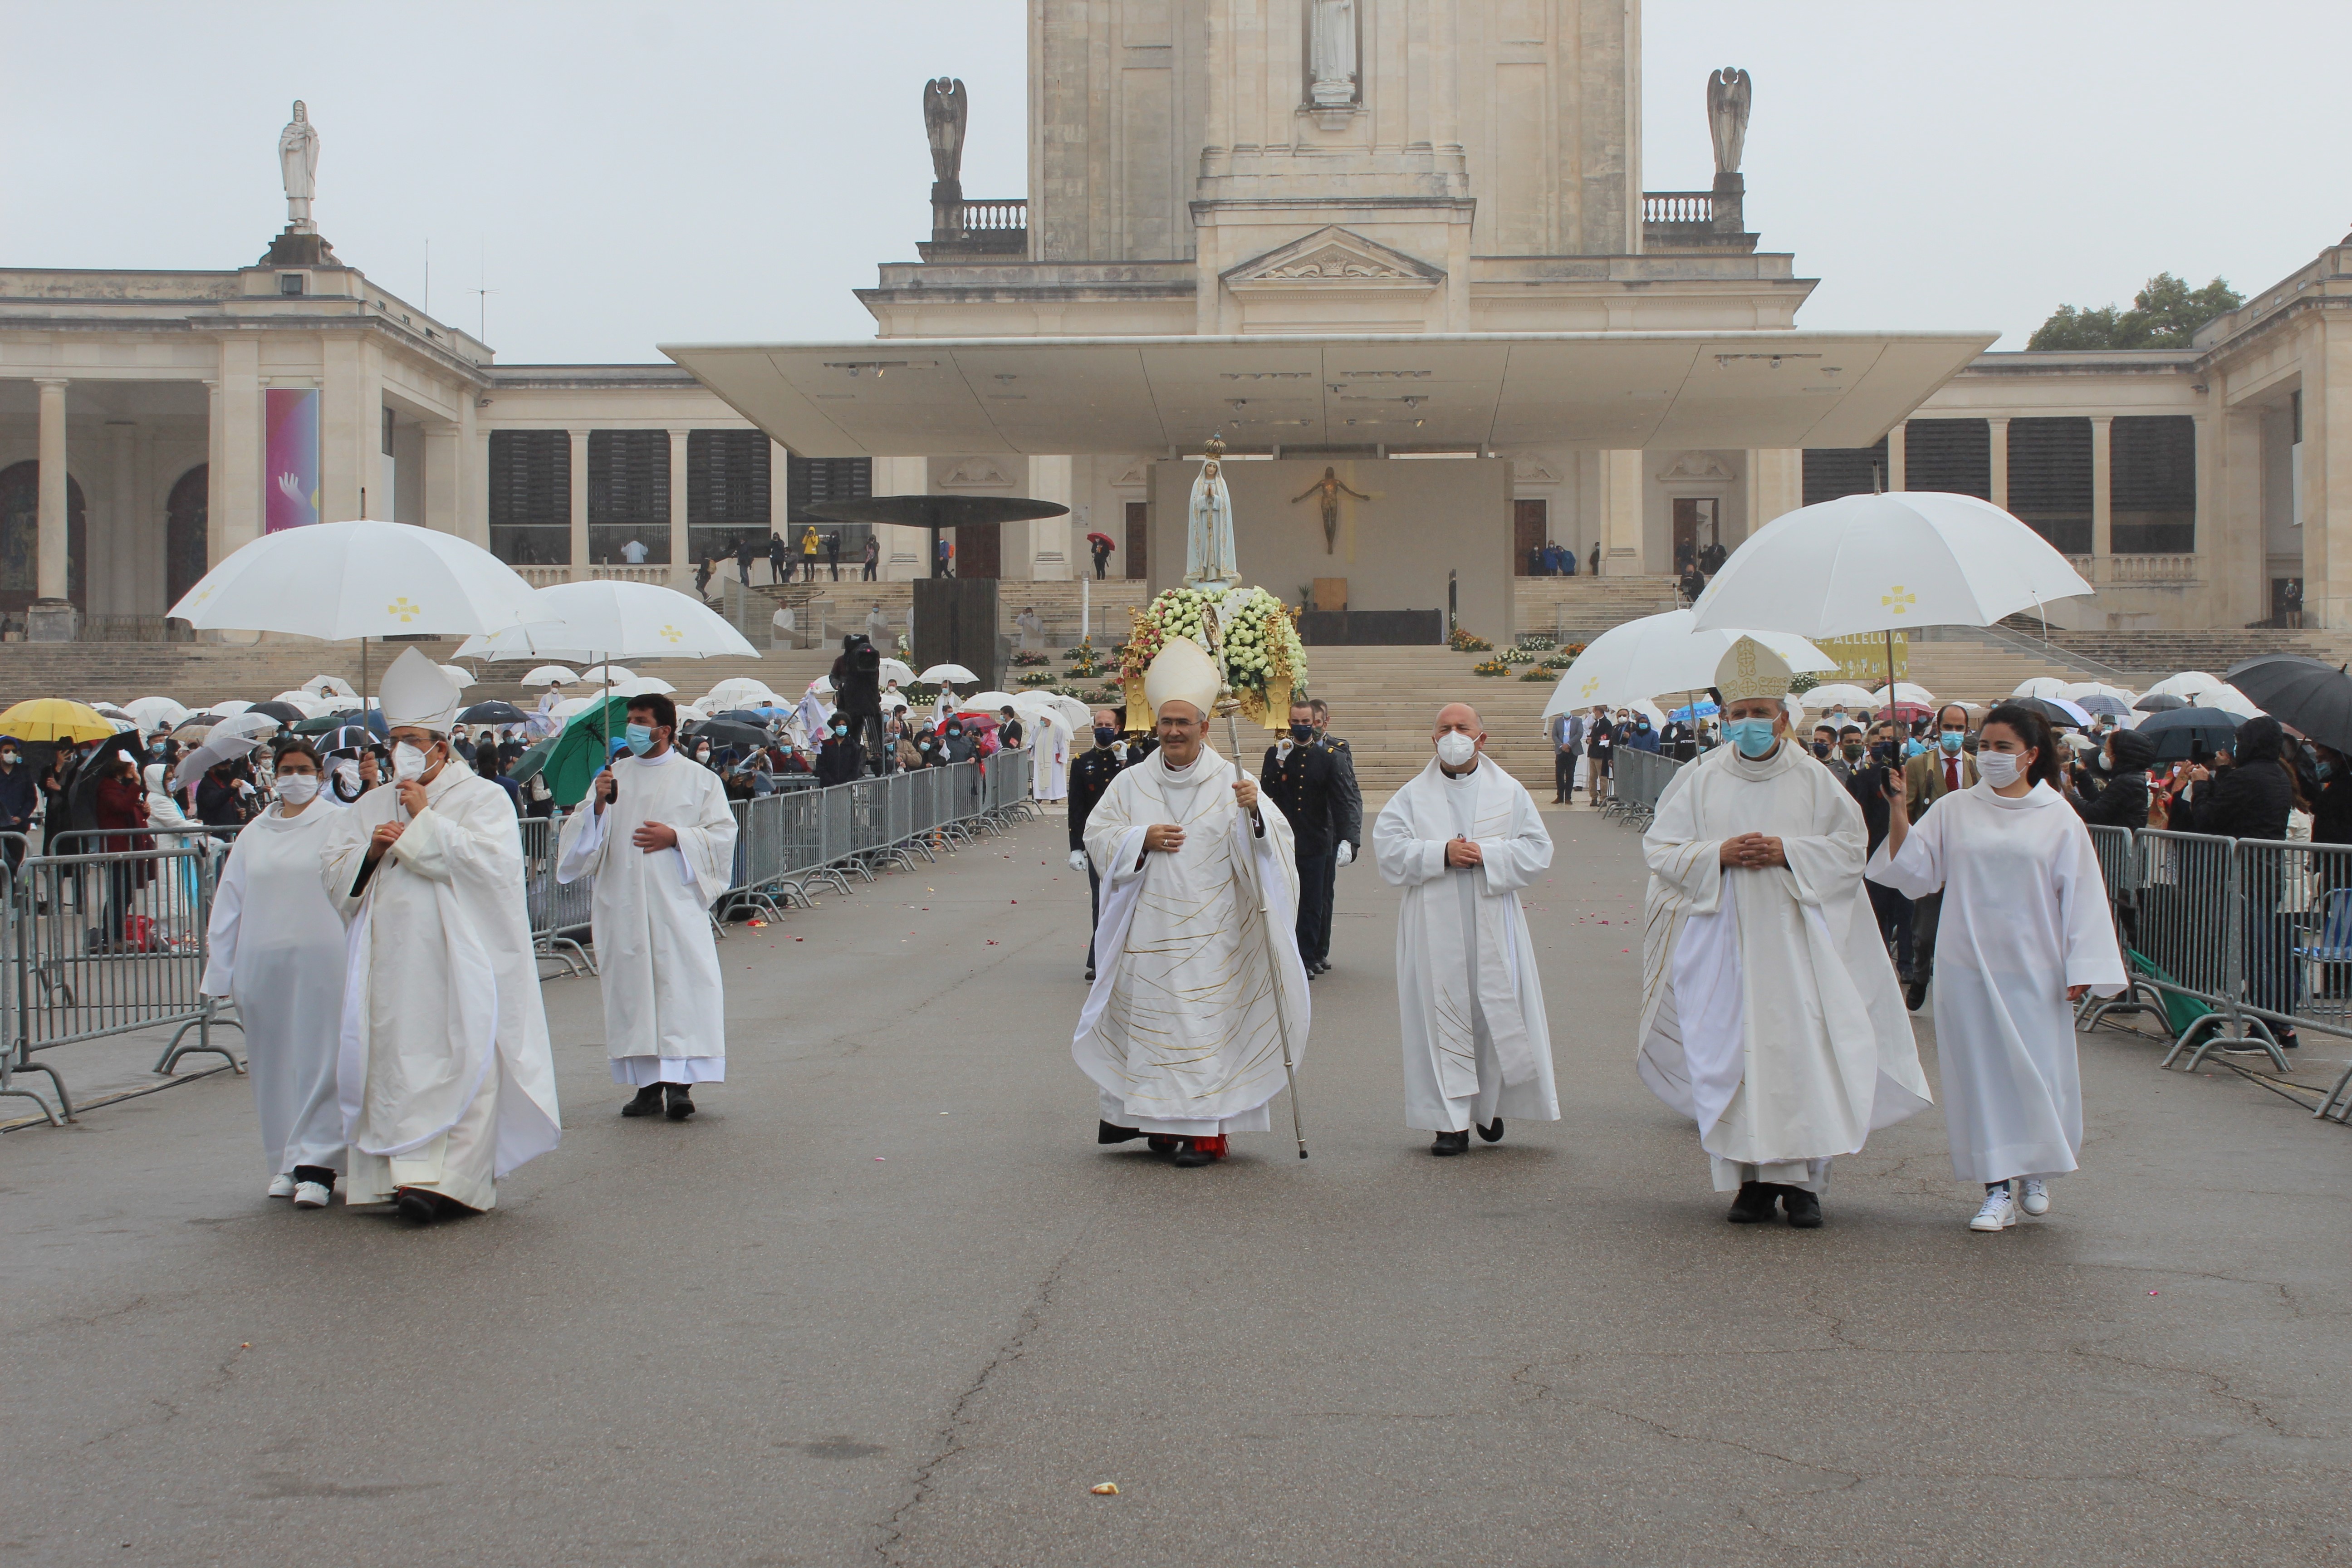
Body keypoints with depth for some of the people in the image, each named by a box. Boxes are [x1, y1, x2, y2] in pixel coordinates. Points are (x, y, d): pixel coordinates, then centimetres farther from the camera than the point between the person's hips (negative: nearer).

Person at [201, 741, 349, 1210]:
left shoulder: (338, 827, 2)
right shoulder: (254, 835, 15)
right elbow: (230, 903, 16)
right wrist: (222, 970, 11)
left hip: (322, 962, -4)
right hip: (264, 964, 4)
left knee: (319, 1061, -6)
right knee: (274, 1064, 7)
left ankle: (318, 1166, -7)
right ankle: (287, 1163, 16)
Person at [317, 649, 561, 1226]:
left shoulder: (483, 798, 1)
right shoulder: (372, 805, 17)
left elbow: (490, 861, -15)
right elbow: (335, 873, 13)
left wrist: (424, 823, -11)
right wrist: (371, 851, -7)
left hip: (460, 961, -5)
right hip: (394, 961, 5)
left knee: (463, 1065, -8)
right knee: (399, 1065, 1)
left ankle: (454, 1180, -9)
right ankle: (412, 1173, 4)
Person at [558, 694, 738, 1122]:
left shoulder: (699, 780, 6)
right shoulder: (613, 774, 13)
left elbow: (722, 833, 3)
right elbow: (583, 837, 8)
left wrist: (675, 837, -10)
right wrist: (599, 805, -11)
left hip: (677, 902, -3)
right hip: (623, 905, 3)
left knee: (682, 985, -11)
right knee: (631, 988, 1)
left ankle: (679, 1083, -13)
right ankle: (648, 1086, 5)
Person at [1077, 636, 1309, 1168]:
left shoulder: (1231, 781, 1)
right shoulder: (1131, 783, 8)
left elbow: (1275, 839, -6)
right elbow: (1097, 835, 6)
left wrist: (1253, 812, -27)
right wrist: (1142, 840, -10)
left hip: (1209, 937, -2)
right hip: (1147, 934, 2)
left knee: (1206, 1023, -3)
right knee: (1143, 1017, 7)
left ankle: (1205, 1128, 1)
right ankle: (1139, 1111, 22)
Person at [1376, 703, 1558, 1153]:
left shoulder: (1509, 792, 8)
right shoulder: (1414, 795, 6)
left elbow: (1537, 848, 1)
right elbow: (1388, 847, -3)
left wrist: (1486, 855, -14)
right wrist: (1441, 854, -16)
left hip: (1493, 924, 1)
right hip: (1435, 927, -1)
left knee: (1498, 1011, 3)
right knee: (1443, 1018, -2)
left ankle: (1491, 1105, 25)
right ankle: (1452, 1121, 1)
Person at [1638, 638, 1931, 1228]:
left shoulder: (1812, 779, 6)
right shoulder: (1700, 781, 8)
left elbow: (1849, 848, 3)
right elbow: (1661, 849, 4)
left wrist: (1787, 852, -12)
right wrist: (1718, 855, -12)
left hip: (1794, 941, -1)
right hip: (1721, 943, 1)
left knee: (1801, 1053, -8)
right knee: (1731, 1054, -2)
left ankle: (1801, 1178, -2)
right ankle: (1752, 1177, 5)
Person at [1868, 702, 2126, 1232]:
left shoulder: (2058, 819, 2)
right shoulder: (1953, 810, 5)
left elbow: (2081, 895, 2)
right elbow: (1913, 871, 1)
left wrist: (2080, 969, -3)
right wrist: (1898, 814, -12)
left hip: (2034, 969, -1)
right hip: (1969, 965, 1)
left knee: (2039, 1071, 1)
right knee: (1981, 1073, 1)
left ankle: (2035, 1172, 25)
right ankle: (1997, 1188, 6)